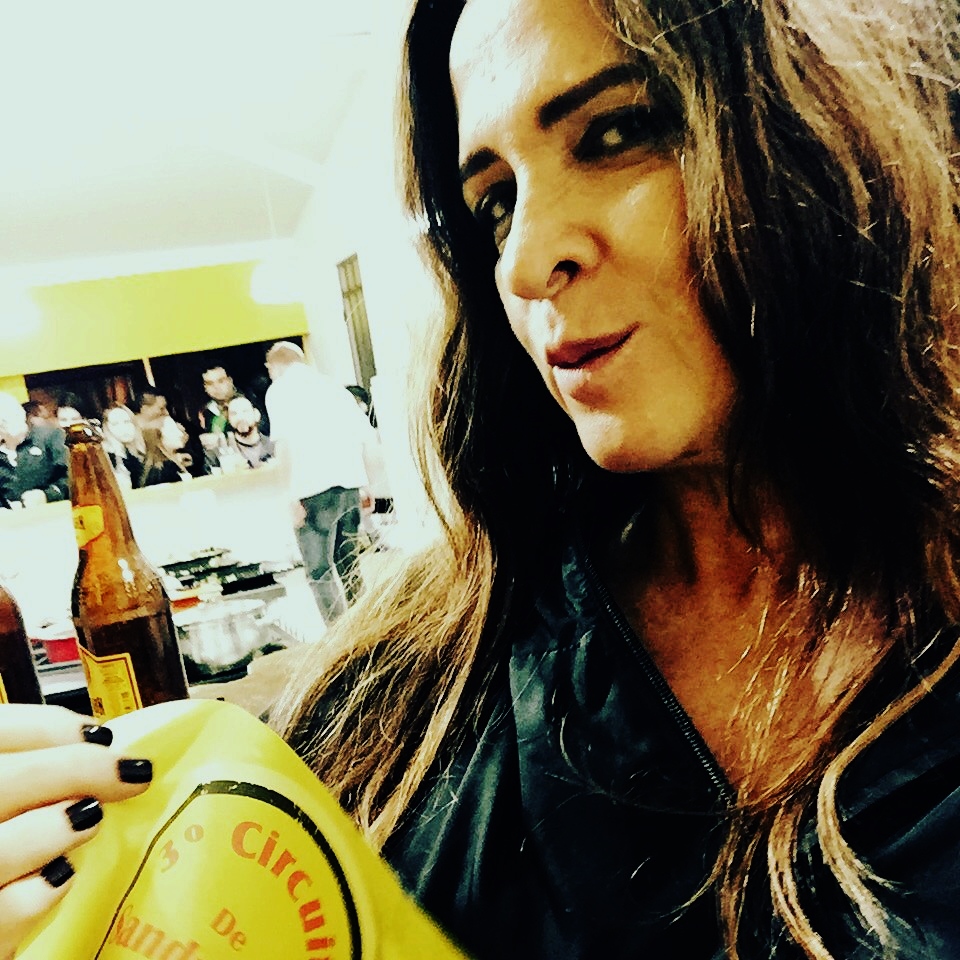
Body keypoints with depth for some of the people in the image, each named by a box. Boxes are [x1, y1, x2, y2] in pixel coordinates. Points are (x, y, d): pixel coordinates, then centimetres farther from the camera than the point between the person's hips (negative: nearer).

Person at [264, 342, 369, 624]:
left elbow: (285, 442, -11)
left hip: (314, 487, -6)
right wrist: (364, 485, 20)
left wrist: (294, 495, -11)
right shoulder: (332, 384, 21)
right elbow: (361, 433, 16)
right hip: (350, 481, 6)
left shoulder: (279, 389, 3)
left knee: (319, 572, -1)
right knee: (349, 565, 16)